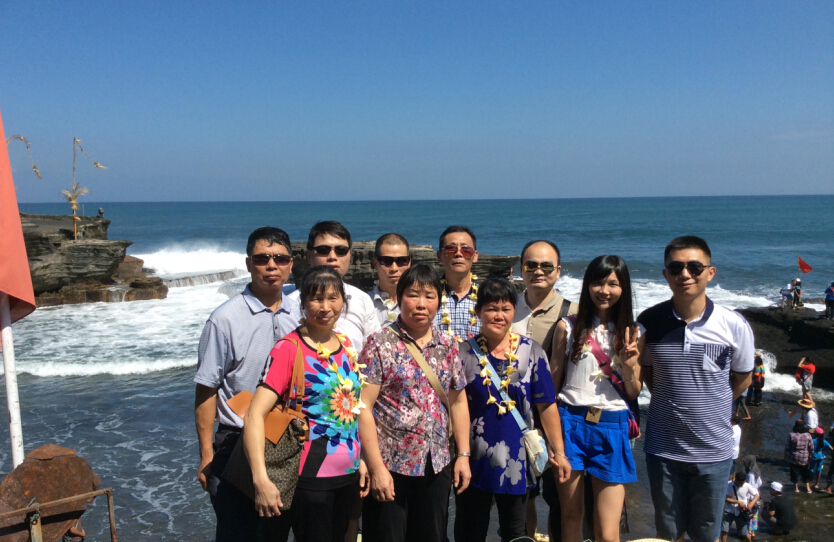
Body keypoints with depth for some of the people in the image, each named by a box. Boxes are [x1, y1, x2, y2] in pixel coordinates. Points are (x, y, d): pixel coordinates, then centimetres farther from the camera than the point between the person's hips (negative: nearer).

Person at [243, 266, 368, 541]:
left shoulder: (345, 344, 6)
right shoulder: (289, 348, -14)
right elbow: (255, 415, -21)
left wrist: (359, 460, 10)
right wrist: (261, 480, -30)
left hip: (348, 474, 6)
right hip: (311, 478, -6)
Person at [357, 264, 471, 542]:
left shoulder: (448, 345, 6)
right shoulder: (380, 344, -8)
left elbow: (458, 402, 11)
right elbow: (363, 408, -12)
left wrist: (463, 454, 6)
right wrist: (376, 467, -15)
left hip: (437, 464, 4)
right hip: (390, 464, -4)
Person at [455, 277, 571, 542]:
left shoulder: (531, 352, -3)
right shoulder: (464, 353, -4)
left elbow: (547, 406, -1)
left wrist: (559, 453, -2)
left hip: (515, 460, 1)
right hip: (473, 460, 0)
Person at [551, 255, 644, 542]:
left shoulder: (633, 333, 4)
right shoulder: (568, 327, 1)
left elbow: (634, 394, 8)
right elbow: (552, 379, 5)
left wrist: (629, 367, -12)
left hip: (611, 427, 0)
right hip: (571, 421, 0)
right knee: (571, 517, 14)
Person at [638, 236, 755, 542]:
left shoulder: (735, 326, -11)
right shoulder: (649, 322, -9)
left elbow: (742, 380, 5)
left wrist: (709, 407, 4)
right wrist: (673, 404, -1)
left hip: (714, 451, 0)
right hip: (662, 449, 1)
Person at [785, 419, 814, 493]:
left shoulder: (791, 435, -15)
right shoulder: (808, 435, -8)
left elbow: (787, 447, -10)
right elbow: (811, 448, -2)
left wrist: (785, 455, 4)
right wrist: (809, 455, 13)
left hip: (793, 458, -2)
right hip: (804, 458, 2)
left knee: (794, 472, 12)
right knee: (805, 472, 18)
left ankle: (796, 487, 20)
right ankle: (808, 488, 19)